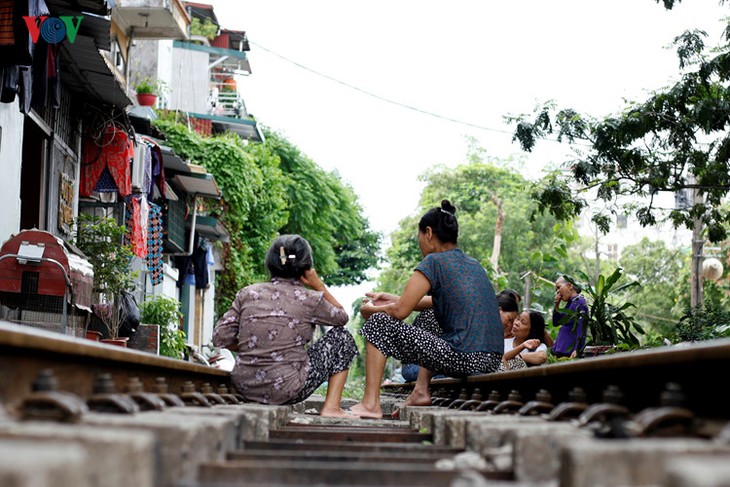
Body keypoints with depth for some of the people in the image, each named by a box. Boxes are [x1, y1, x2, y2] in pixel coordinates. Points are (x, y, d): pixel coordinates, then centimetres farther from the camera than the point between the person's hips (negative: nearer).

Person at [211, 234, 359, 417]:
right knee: (341, 336, 14)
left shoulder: (248, 293, 3)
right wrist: (319, 286, 12)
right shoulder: (309, 299, -6)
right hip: (285, 390, -5)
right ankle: (331, 407, 8)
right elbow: (342, 317, 12)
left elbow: (220, 338, 1)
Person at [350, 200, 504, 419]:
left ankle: (371, 403, 2)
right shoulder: (473, 264, 18)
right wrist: (395, 298, 30)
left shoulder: (434, 261, -5)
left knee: (379, 322, 2)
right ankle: (421, 391, 25)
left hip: (464, 359, -8)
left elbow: (400, 311, -8)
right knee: (428, 315, 33)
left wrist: (370, 310, 12)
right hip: (492, 360, 9)